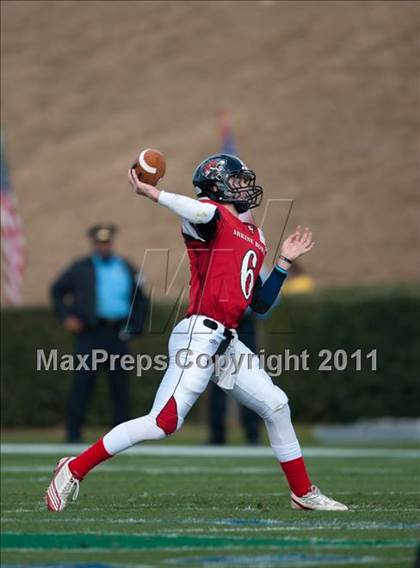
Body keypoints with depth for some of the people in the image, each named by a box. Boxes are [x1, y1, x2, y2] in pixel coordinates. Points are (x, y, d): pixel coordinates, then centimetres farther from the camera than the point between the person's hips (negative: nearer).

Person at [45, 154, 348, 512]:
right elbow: (204, 213, -31)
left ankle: (303, 492, 28)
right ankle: (75, 470, -7)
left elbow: (261, 305, 20)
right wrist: (151, 193, -24)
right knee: (164, 422, -15)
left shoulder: (255, 237, 22)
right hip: (199, 336, -9)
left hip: (227, 343, 9)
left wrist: (285, 262, 19)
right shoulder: (211, 217, -2)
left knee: (276, 406, 13)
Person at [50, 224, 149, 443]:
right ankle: (73, 431, -6)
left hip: (118, 334, 3)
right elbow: (57, 290, 13)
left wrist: (134, 326, 8)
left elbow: (141, 300, 21)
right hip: (90, 333, -3)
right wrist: (66, 317, 1)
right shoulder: (80, 268, 9)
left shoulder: (127, 268, 16)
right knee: (83, 382, -8)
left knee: (121, 384, 2)